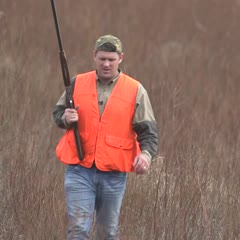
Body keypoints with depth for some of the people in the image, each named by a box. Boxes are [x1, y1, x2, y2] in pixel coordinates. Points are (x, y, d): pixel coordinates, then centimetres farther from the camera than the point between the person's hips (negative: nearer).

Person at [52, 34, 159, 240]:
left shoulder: (135, 91, 1)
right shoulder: (78, 83, 5)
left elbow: (148, 130, -1)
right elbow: (58, 113, 15)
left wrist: (146, 153, -21)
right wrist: (65, 118, -10)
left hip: (114, 174, 0)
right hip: (80, 170, 0)